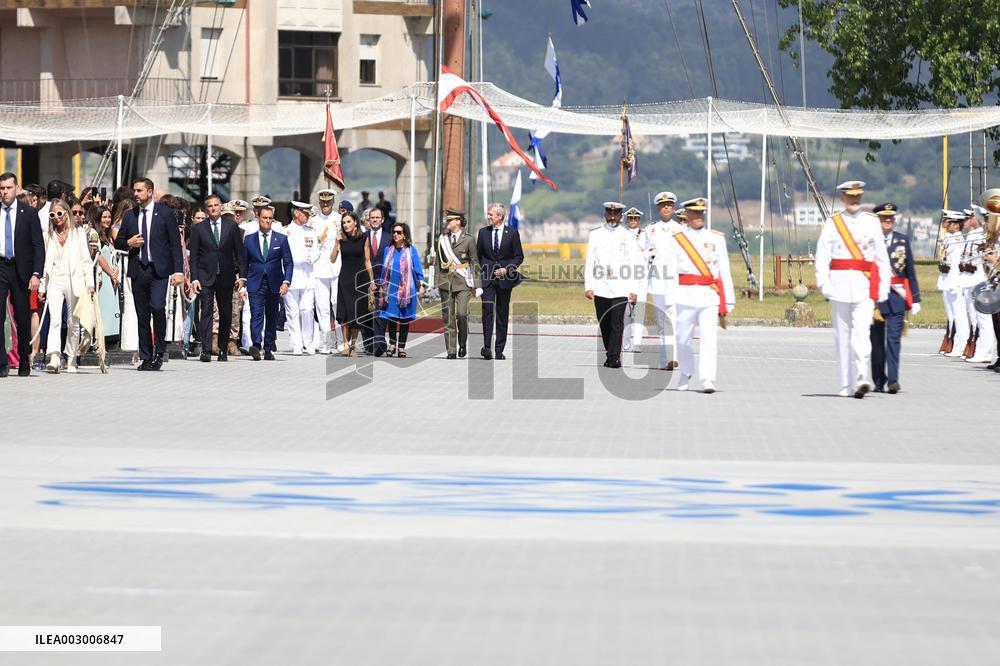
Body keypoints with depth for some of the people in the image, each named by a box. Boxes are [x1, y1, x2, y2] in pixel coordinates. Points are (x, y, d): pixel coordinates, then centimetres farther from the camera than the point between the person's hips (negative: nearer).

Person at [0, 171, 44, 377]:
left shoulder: (29, 213, 1)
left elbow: (39, 246, 0)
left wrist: (36, 274, -10)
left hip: (21, 269, 0)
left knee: (23, 318, 7)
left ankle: (24, 363, 20)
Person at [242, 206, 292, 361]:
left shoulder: (281, 239, 7)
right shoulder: (249, 239, 7)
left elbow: (288, 262, 6)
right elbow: (244, 263, 10)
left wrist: (286, 282, -7)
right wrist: (243, 283, 2)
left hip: (274, 285, 1)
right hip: (255, 284, -1)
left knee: (272, 317, 6)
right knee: (256, 314, -16)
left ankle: (268, 350, 14)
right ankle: (256, 345, -30)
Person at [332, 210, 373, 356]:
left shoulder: (363, 238, 2)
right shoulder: (342, 239, 4)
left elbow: (367, 261, 5)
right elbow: (333, 259, -2)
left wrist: (372, 281, 3)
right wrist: (337, 243, -12)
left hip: (360, 278, 0)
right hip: (345, 279, 0)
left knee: (357, 313, 1)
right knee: (344, 312, -10)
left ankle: (352, 344, 11)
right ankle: (346, 344, -10)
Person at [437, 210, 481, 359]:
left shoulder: (468, 240, 2)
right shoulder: (442, 239, 11)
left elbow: (475, 263, 4)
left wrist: (478, 285, 1)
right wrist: (436, 282, 15)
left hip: (462, 281, -3)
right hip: (446, 281, 3)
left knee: (461, 314, -16)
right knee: (448, 317, 0)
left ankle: (463, 345, 5)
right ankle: (451, 351, 4)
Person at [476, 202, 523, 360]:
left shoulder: (512, 233, 1)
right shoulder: (483, 232, 8)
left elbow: (519, 256, 3)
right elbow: (478, 255, 14)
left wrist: (507, 269, -10)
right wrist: (478, 272, 4)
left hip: (505, 277, 0)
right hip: (487, 277, 0)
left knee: (503, 314, 5)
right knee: (487, 309, -15)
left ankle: (499, 351, 10)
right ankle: (487, 347, -21)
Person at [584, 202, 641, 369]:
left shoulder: (627, 237, 7)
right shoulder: (595, 235, 10)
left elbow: (633, 265, 6)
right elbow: (589, 262, 7)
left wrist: (634, 290, -1)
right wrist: (588, 286, -1)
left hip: (620, 289, -2)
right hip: (600, 288, 2)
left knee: (617, 322, -12)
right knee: (604, 324, 5)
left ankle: (614, 357, -14)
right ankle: (609, 355, 17)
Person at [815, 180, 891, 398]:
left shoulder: (872, 222, 10)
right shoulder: (832, 223, 8)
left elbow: (882, 257, 12)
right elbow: (822, 255, 2)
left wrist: (883, 287, 6)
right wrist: (823, 283, -11)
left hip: (865, 284, -1)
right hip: (840, 282, 1)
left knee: (861, 332, -16)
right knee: (842, 335, 5)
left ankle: (862, 378, -24)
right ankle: (845, 384, 11)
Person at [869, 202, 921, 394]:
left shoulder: (903, 241, 9)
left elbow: (910, 272, 11)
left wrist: (915, 299, 7)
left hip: (897, 297, 1)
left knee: (894, 338, -9)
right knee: (877, 340, 7)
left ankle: (893, 380, -13)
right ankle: (879, 381, 16)